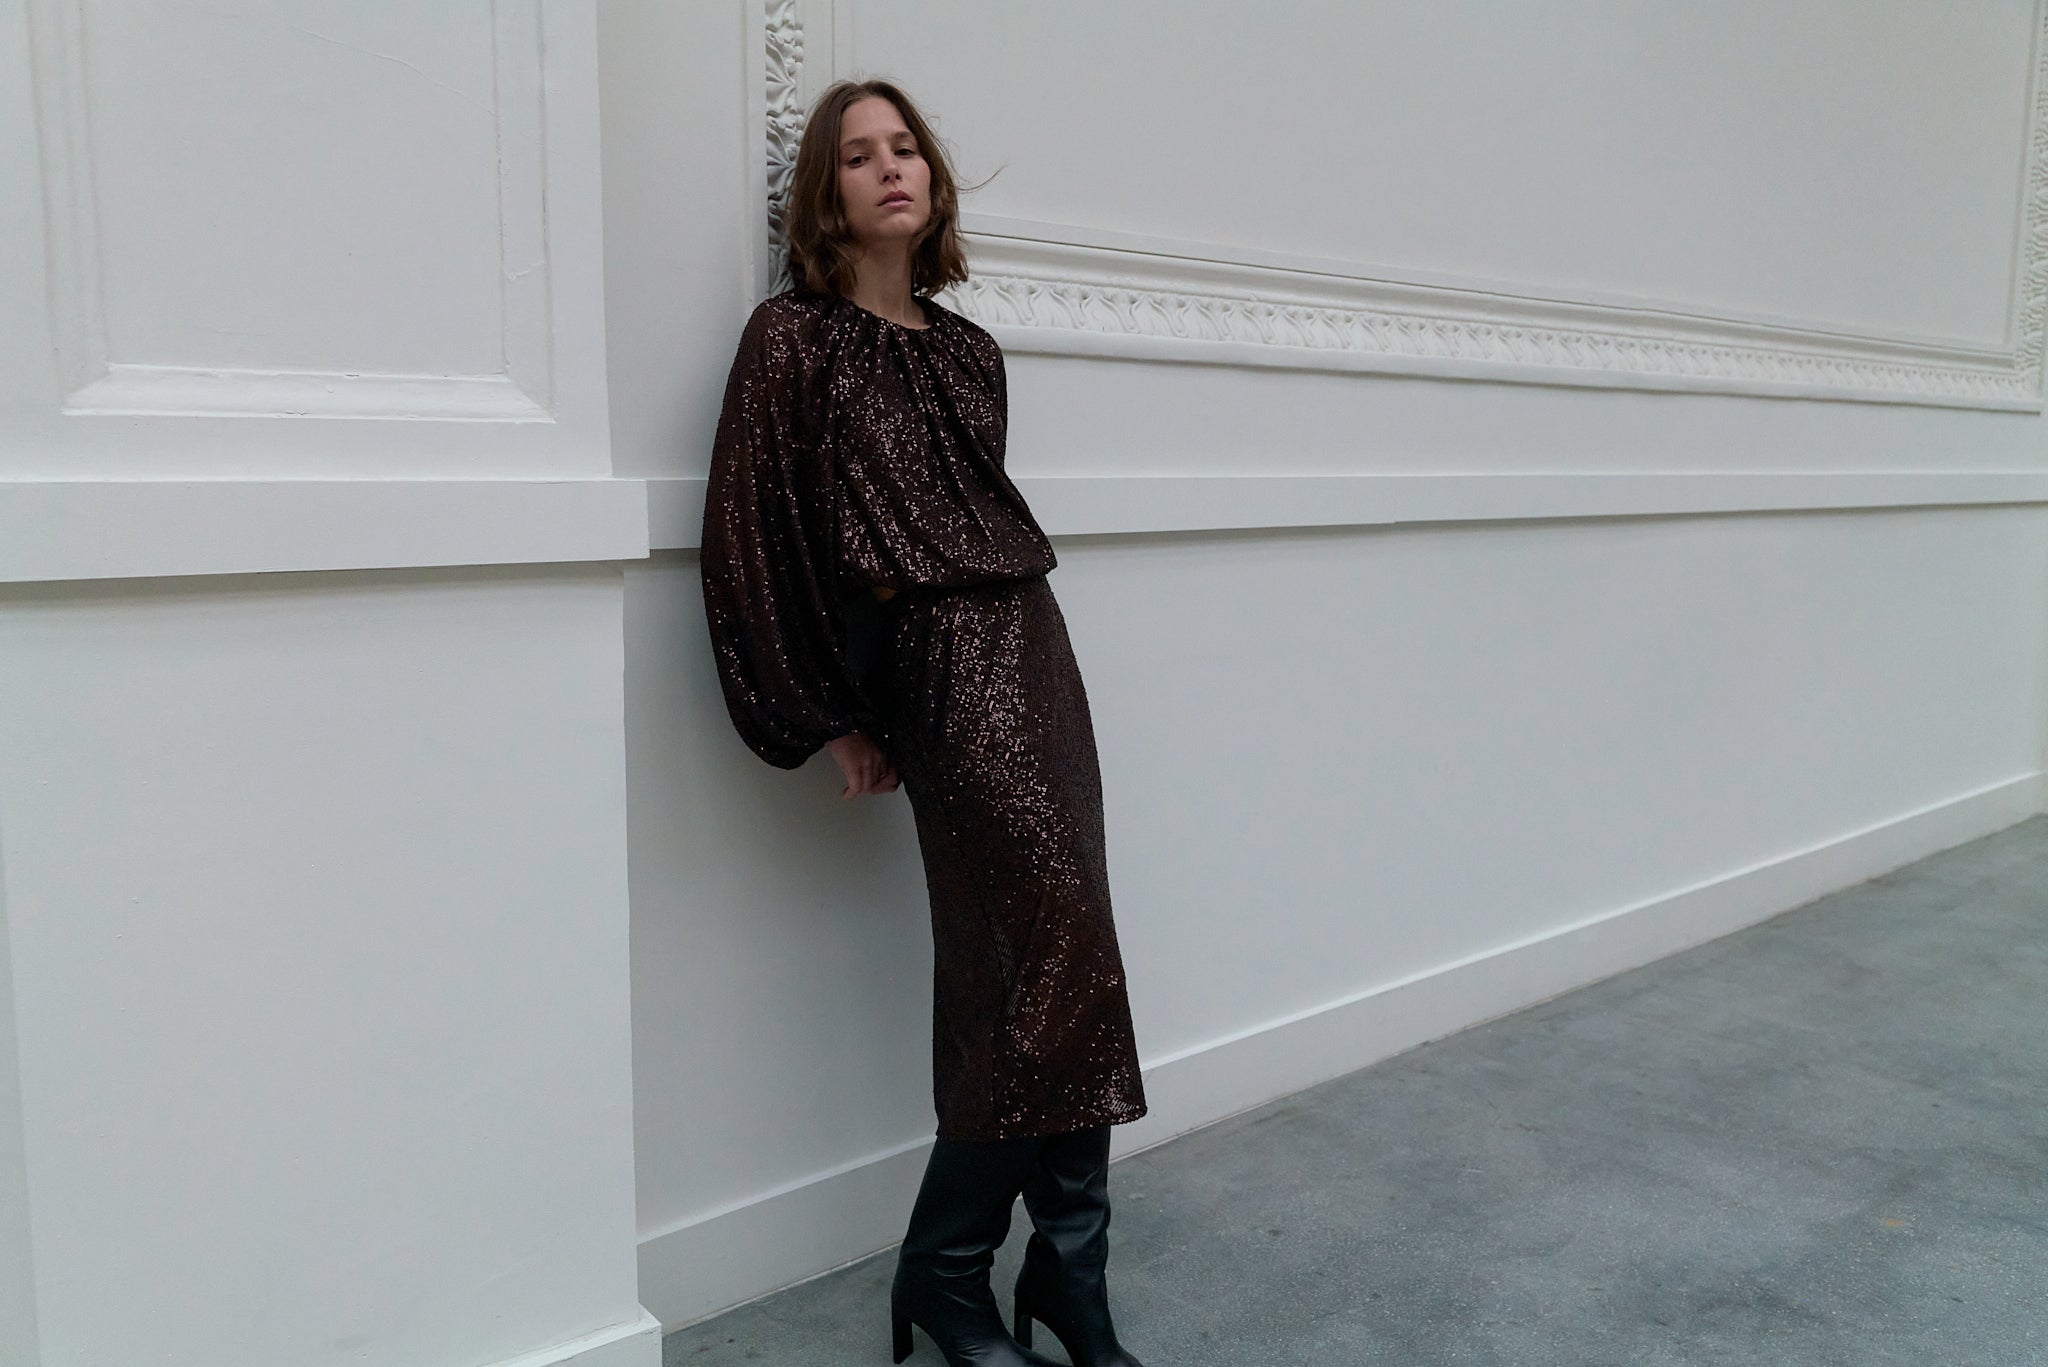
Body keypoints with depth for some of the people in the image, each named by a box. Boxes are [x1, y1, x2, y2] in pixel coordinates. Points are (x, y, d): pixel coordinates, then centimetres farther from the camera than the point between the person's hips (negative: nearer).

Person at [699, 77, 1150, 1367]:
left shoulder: (967, 348, 16)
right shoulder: (794, 336, -2)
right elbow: (753, 535, -5)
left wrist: (1014, 627, 11)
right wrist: (835, 716, -4)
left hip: (1033, 641, 6)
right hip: (934, 665, -6)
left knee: (1010, 963, 5)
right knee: (1066, 949, -11)